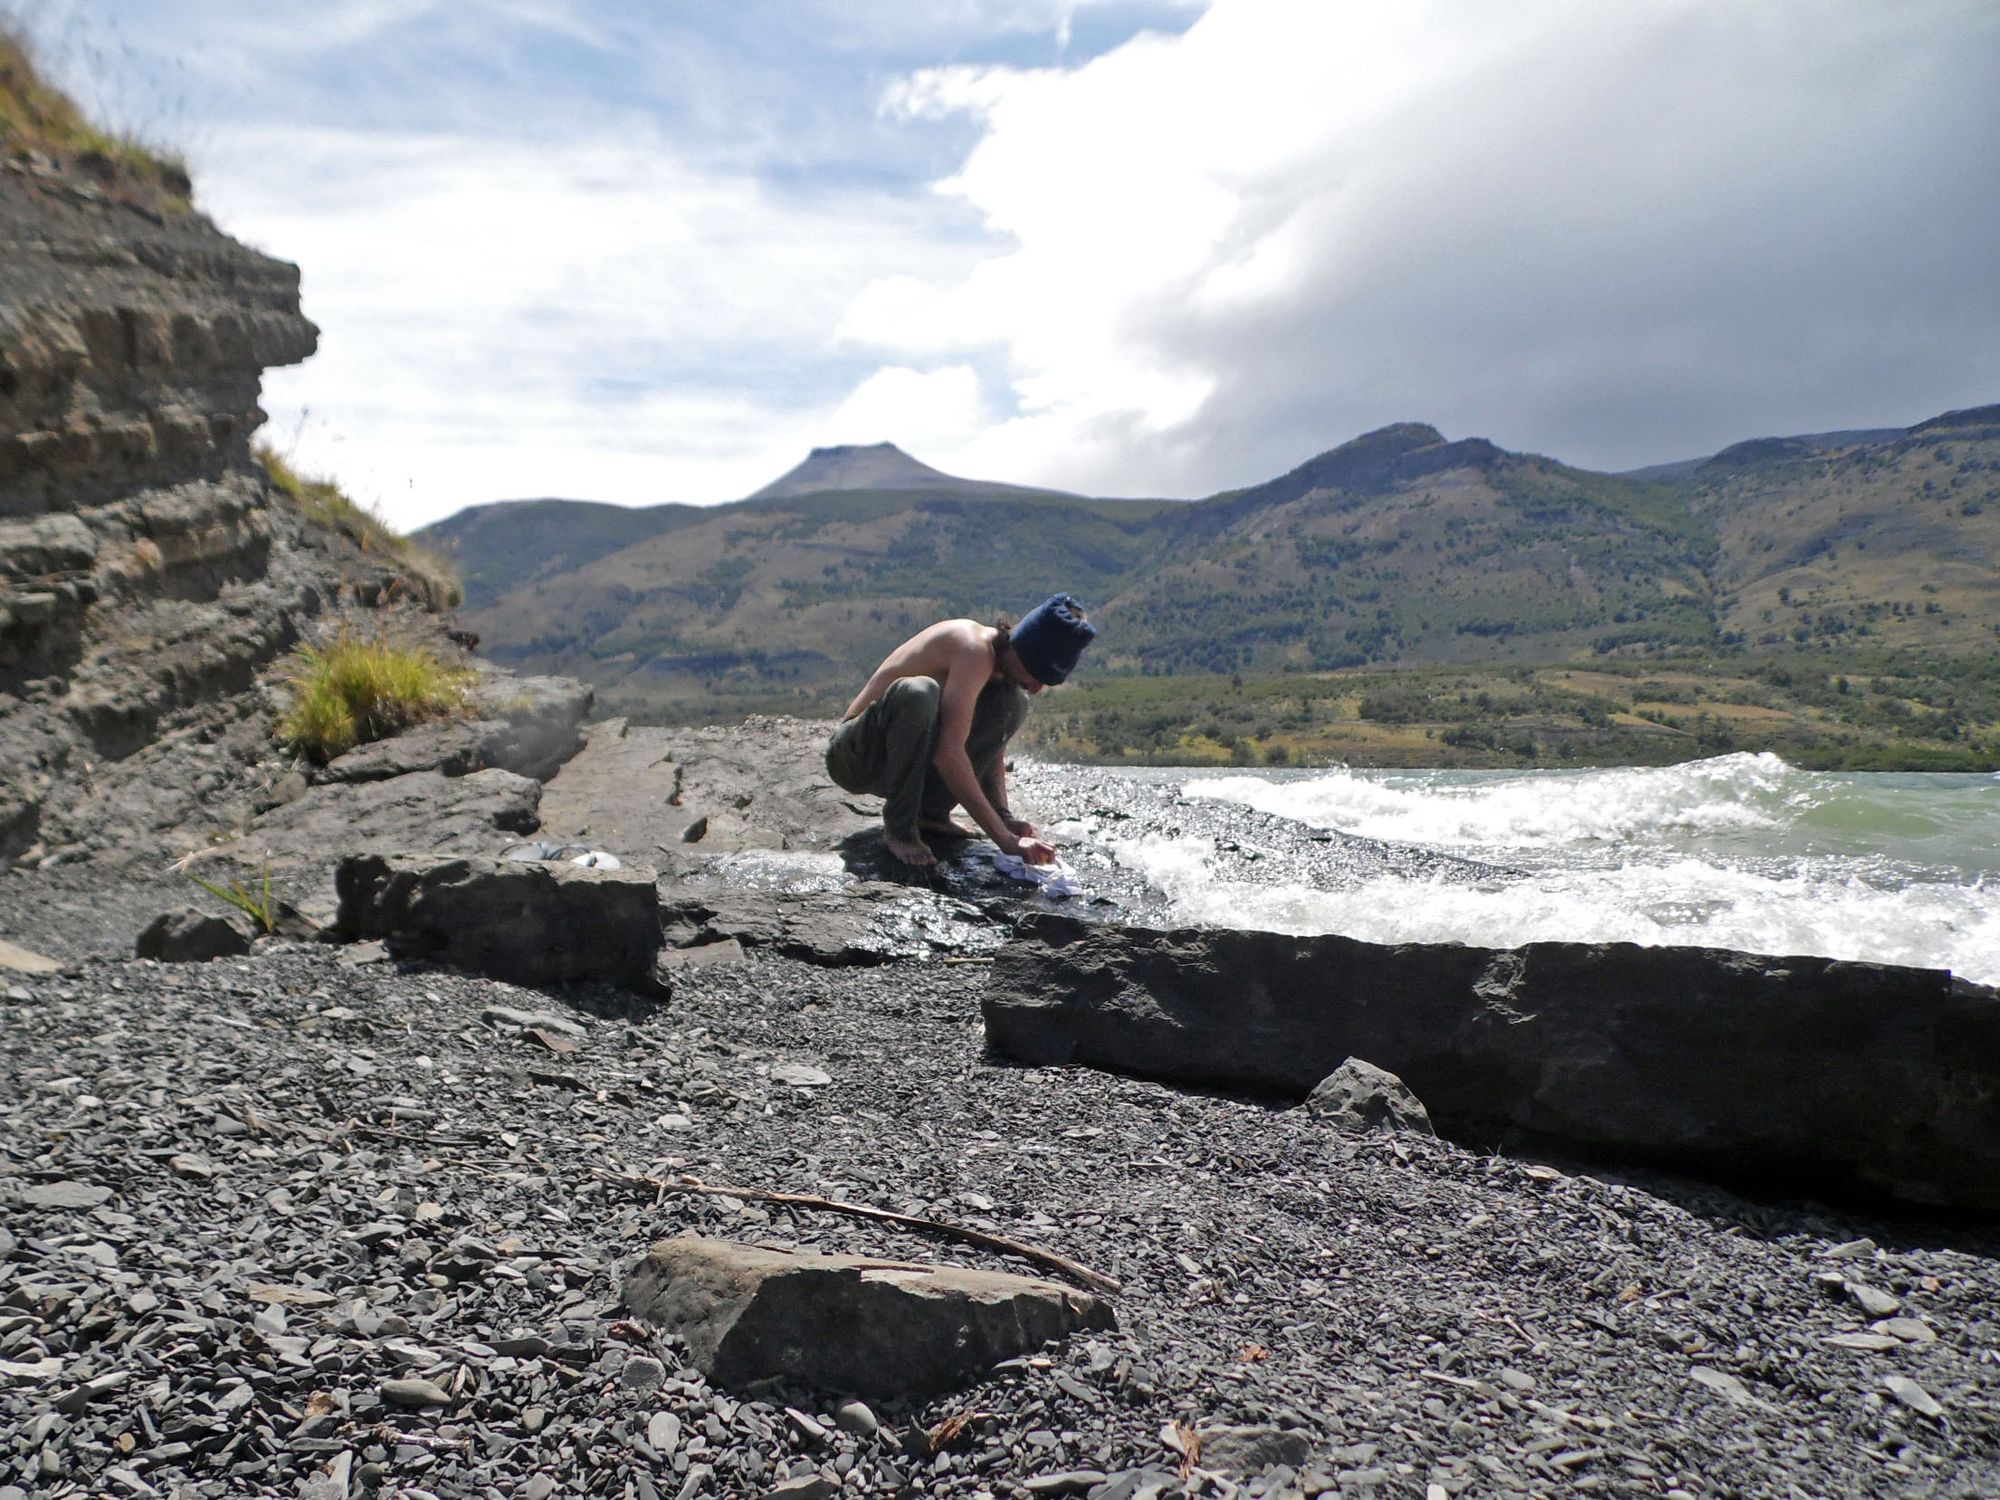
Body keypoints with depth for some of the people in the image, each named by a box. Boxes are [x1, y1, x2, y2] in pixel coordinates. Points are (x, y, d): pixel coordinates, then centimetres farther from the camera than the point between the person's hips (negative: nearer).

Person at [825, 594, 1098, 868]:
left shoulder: (1003, 666, 0)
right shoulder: (973, 649, -26)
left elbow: (993, 752, 6)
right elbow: (948, 754, -34)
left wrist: (1005, 817, -12)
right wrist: (1006, 839, -35)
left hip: (902, 761, 8)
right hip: (854, 755, -8)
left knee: (1011, 702, -6)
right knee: (917, 693, -38)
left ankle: (931, 811, -2)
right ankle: (900, 828, -19)